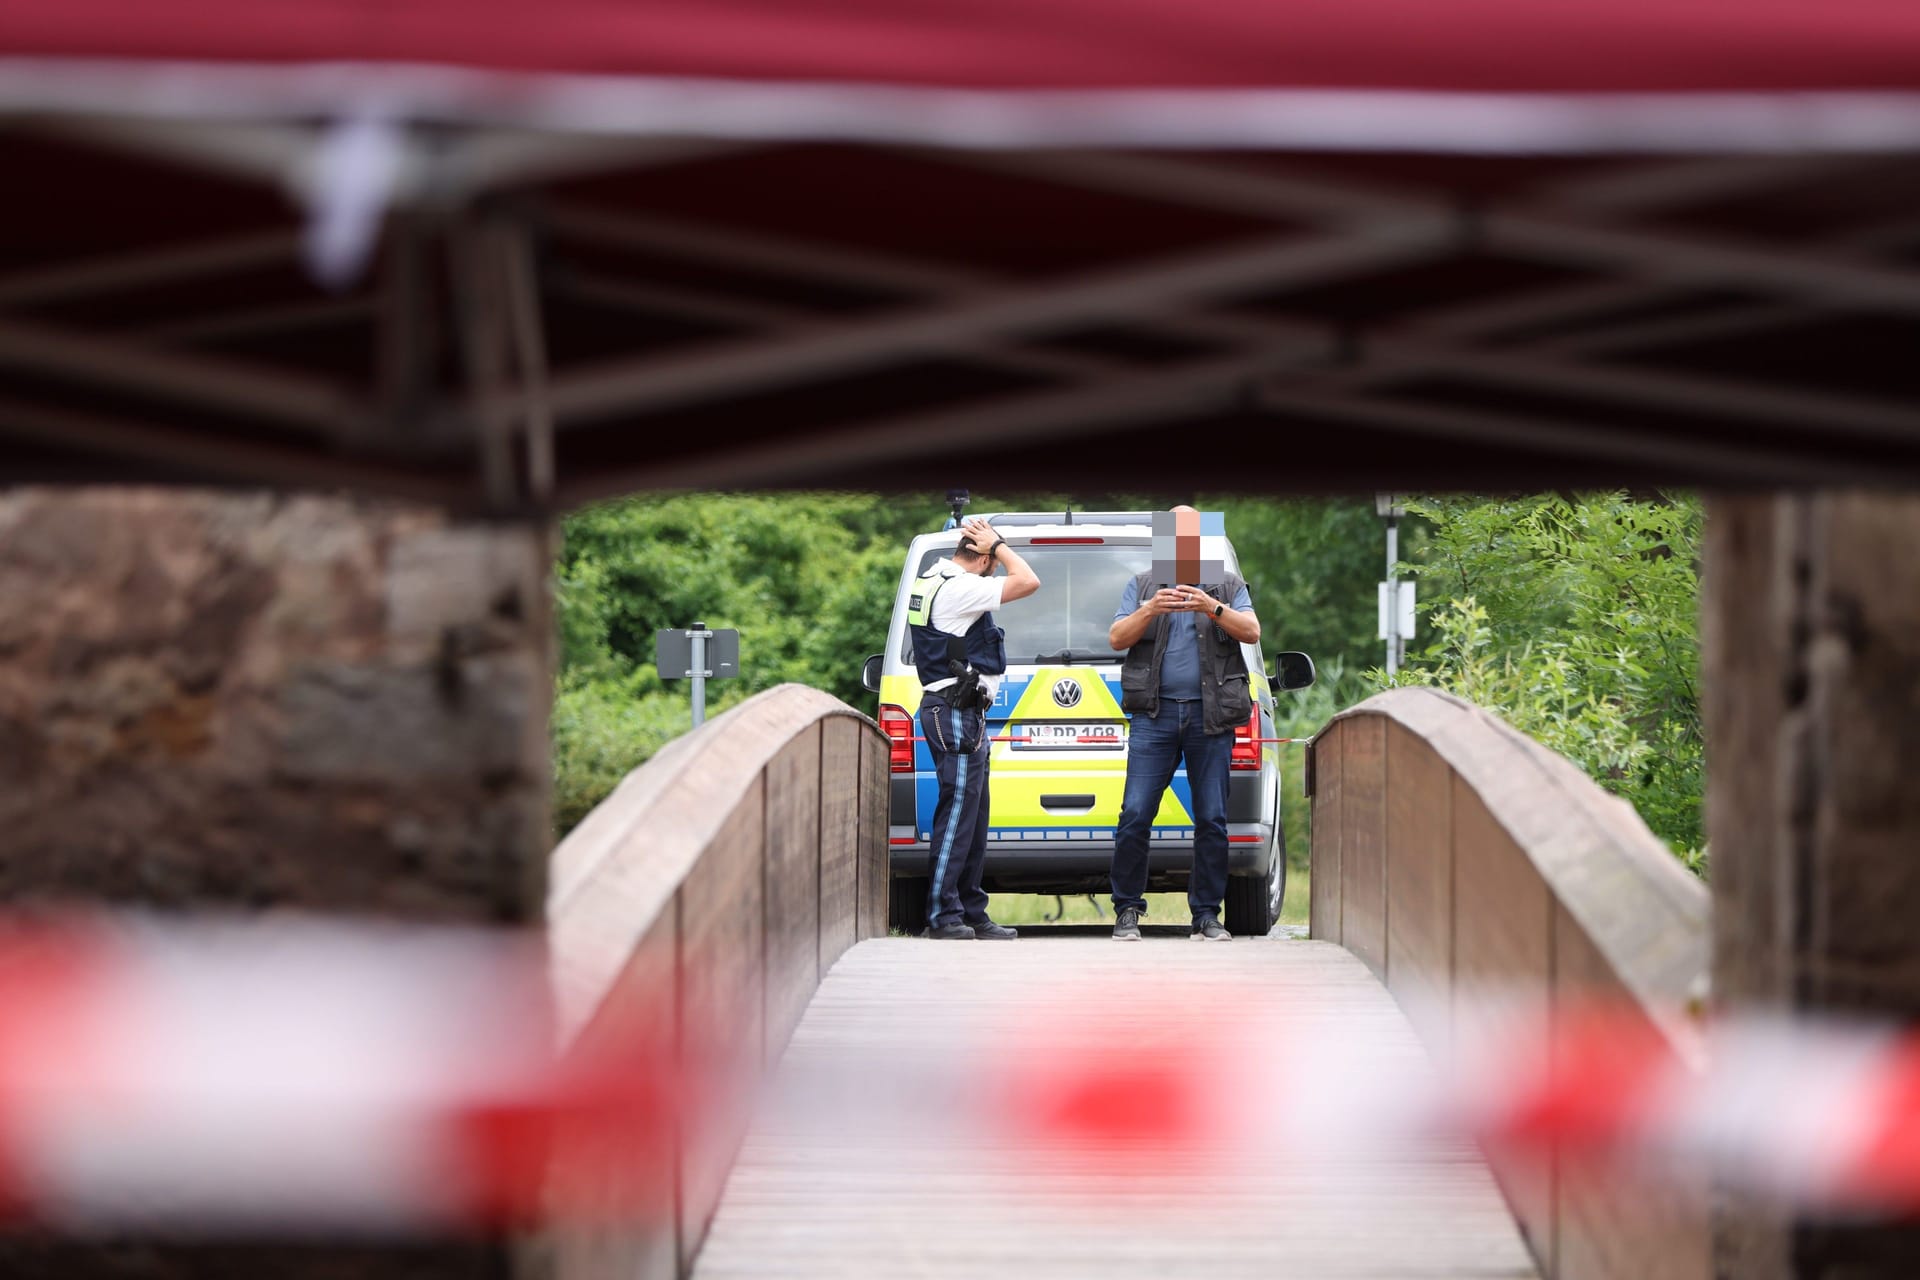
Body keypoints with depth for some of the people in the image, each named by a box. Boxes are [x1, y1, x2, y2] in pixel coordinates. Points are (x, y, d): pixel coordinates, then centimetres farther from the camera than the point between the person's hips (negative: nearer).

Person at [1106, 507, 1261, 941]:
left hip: (1210, 714, 0)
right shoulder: (1142, 585, 13)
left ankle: (1206, 914, 6)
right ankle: (1127, 910, 1)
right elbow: (1116, 638, 3)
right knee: (1135, 815, -7)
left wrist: (1214, 609, -21)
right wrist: (1150, 610, -15)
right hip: (1154, 714, 0)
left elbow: (1252, 632, -4)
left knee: (1212, 820, -1)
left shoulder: (1229, 586, 12)